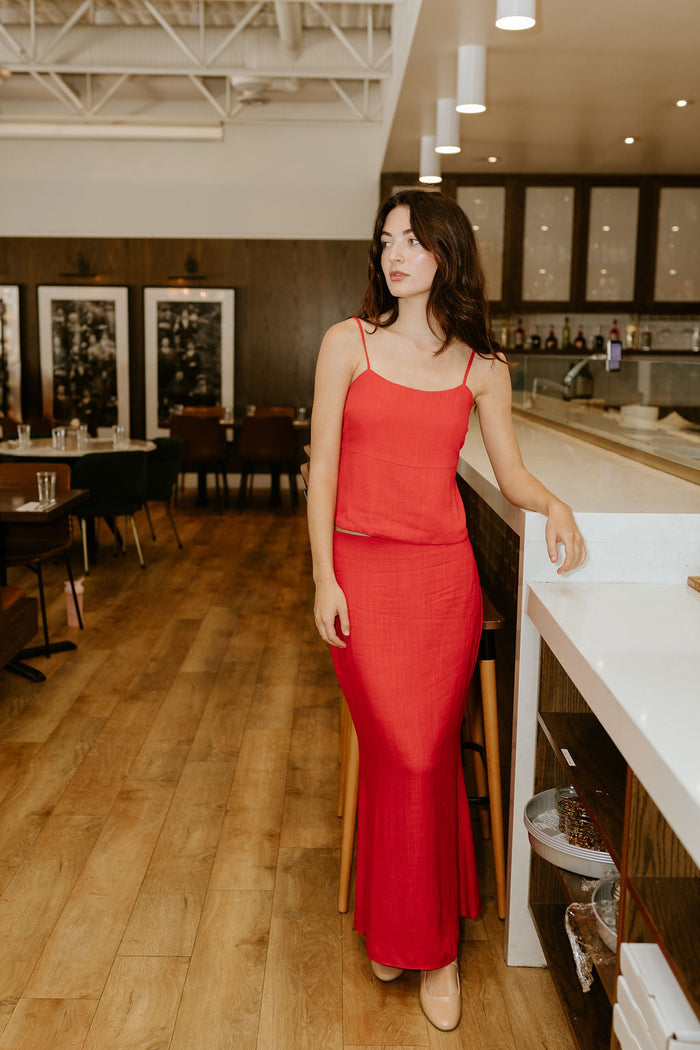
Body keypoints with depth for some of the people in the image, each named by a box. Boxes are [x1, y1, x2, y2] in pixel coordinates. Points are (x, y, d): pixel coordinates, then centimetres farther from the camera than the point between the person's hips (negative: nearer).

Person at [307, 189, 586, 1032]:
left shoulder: (481, 366, 6)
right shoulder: (349, 342, 1)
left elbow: (511, 475, 11)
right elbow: (322, 466, -1)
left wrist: (552, 503, -11)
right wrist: (323, 577, -5)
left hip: (444, 574, 1)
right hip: (362, 571, -1)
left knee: (424, 754, 5)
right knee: (401, 755, 0)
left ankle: (420, 936, 26)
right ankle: (423, 938, 25)